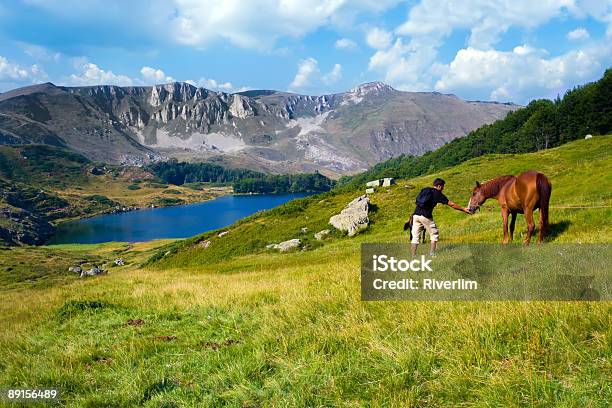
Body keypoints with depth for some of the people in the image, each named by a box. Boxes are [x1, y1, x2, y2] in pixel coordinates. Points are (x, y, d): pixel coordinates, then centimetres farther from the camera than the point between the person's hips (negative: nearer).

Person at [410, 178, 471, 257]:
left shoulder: (424, 190, 18)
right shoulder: (438, 194, 3)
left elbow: (417, 200, 20)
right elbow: (452, 204, 5)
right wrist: (464, 209, 13)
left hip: (416, 214, 5)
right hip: (426, 216, -5)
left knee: (415, 237, 8)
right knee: (434, 235, 12)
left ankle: (413, 256, 4)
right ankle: (432, 254, 8)